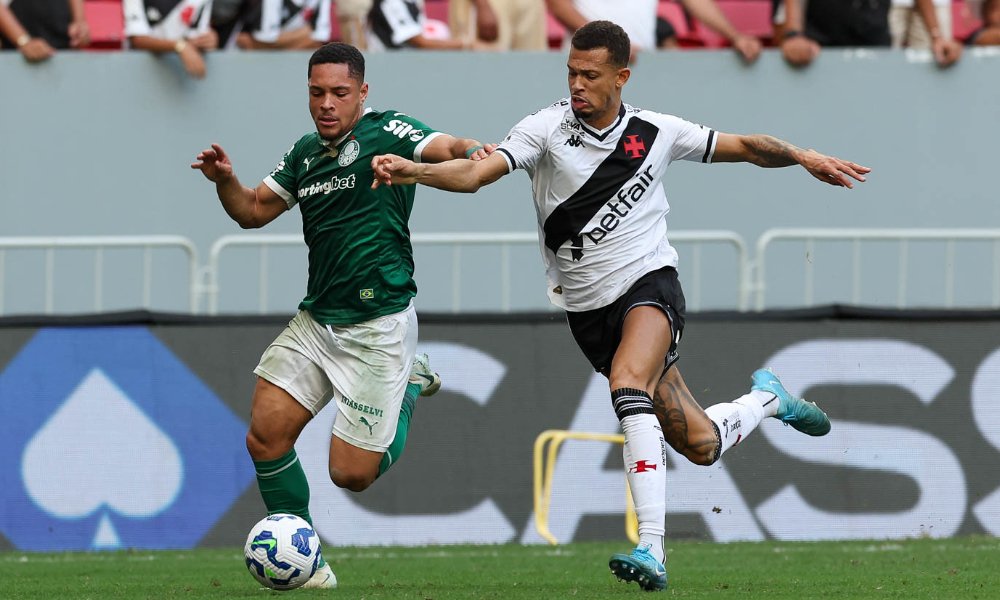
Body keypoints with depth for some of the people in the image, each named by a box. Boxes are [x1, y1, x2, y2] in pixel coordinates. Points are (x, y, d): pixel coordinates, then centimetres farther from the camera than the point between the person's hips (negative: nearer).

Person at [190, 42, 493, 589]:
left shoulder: (385, 132, -9)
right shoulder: (305, 152, 12)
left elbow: (445, 149, -24)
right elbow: (253, 211, 20)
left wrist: (474, 153, -48)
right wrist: (224, 180, -1)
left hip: (378, 326, -6)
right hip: (316, 320, 6)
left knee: (352, 474, -5)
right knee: (265, 437, -6)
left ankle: (411, 384, 24)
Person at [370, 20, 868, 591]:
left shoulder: (656, 132, 0)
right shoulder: (548, 128, -5)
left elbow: (744, 147, 12)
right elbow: (477, 172, -19)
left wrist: (803, 156, -3)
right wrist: (410, 170, -36)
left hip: (650, 284, -2)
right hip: (589, 309, 2)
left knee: (628, 384, -34)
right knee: (699, 444, 3)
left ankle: (651, 549, -38)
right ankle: (766, 398, 41)